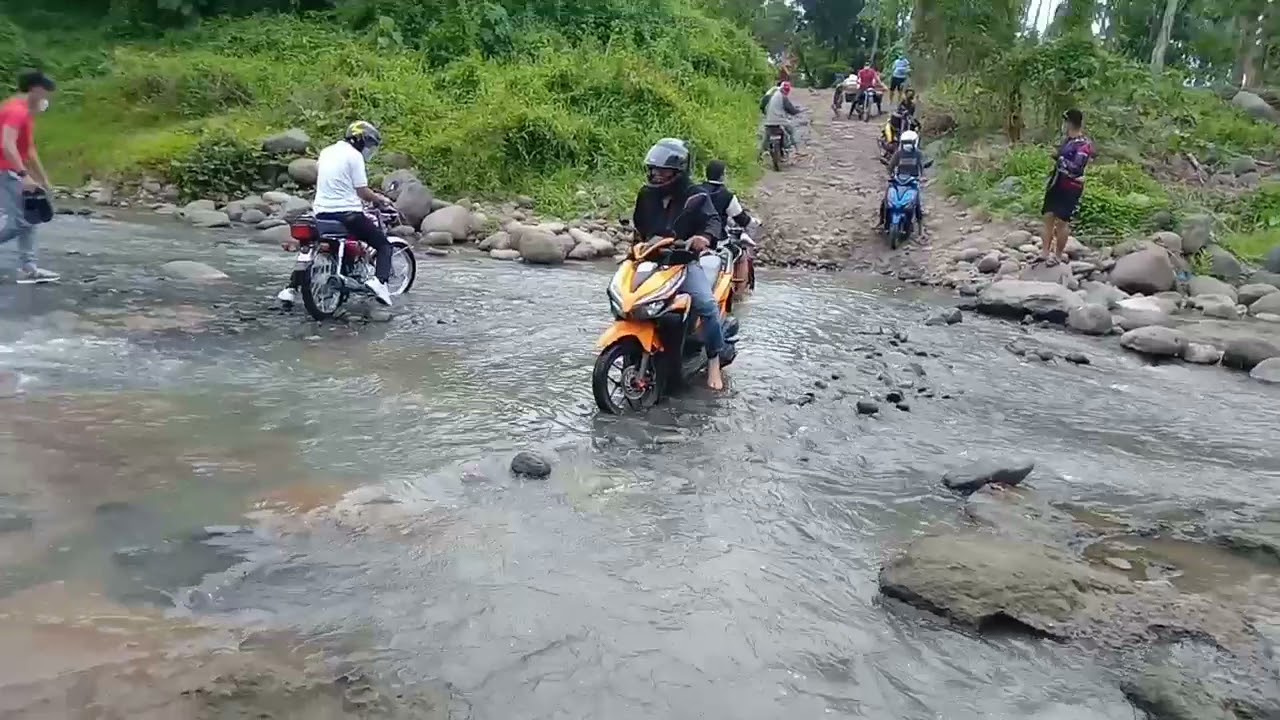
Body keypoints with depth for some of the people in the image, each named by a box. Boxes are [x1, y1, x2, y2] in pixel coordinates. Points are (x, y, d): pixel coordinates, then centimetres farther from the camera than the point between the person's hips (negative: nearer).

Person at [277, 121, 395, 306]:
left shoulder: (326, 151, 15)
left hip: (322, 213, 7)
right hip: (347, 214, -7)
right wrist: (381, 199, 7)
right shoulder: (354, 155, -6)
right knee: (384, 245, 3)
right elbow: (362, 191, -10)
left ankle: (292, 288, 19)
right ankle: (379, 280, -22)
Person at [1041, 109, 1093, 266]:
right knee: (1048, 217, 7)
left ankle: (1058, 255, 8)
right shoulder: (1068, 140, 11)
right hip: (1056, 184, 8)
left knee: (1062, 221, -3)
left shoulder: (1084, 145, -17)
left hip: (1071, 188, -8)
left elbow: (1075, 168, -27)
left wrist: (1059, 159, -16)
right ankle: (1044, 252, 14)